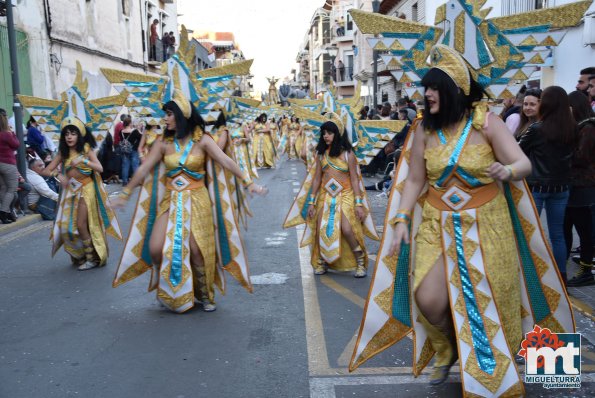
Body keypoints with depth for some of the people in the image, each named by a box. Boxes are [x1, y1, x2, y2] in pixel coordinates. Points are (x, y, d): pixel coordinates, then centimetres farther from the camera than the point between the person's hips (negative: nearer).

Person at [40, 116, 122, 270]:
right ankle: (79, 256, 24)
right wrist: (57, 174, -21)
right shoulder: (62, 153, 3)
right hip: (70, 191, 4)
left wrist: (82, 160, -31)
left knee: (81, 225, -9)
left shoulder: (86, 149, -5)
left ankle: (92, 258, 9)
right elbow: (44, 171, -1)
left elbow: (100, 168, -17)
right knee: (66, 226, 3)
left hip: (86, 189, -4)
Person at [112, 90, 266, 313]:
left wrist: (248, 183, -22)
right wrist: (125, 194, 5)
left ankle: (205, 295, 24)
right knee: (155, 249, -9)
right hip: (170, 202, 3)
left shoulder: (202, 140, -6)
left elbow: (226, 162, -14)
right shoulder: (163, 143, 2)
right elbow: (143, 170, 4)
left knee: (197, 253, -3)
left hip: (197, 202, -2)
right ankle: (168, 290, 21)